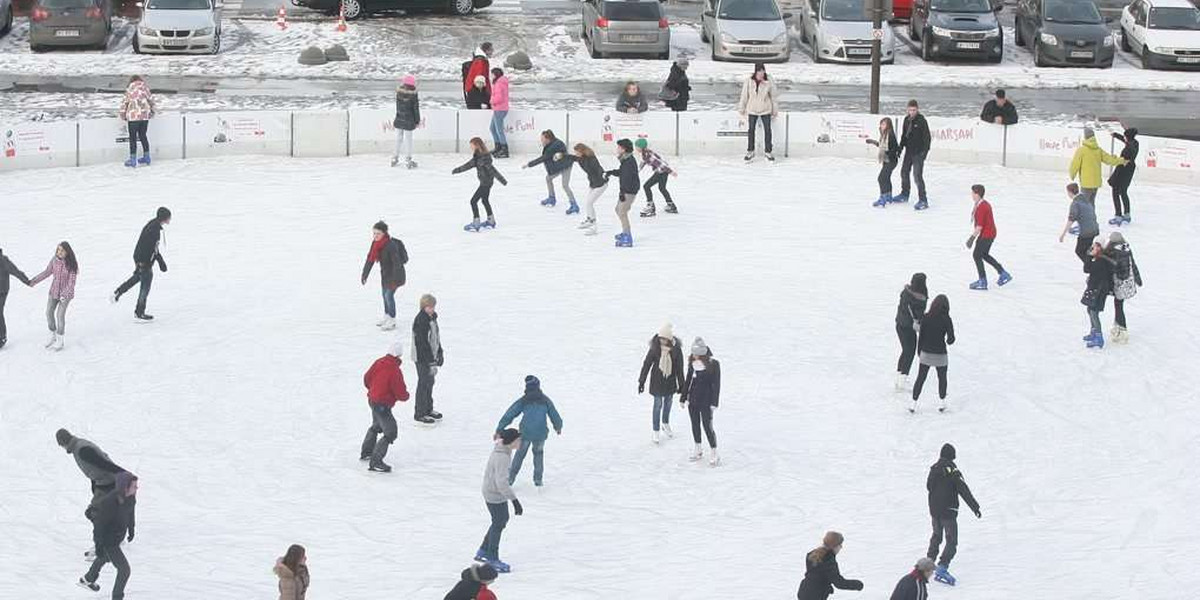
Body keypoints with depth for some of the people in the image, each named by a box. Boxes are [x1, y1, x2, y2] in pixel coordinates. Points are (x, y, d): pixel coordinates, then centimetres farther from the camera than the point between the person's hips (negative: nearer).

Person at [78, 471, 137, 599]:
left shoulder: (131, 496, -17)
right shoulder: (108, 502, -39)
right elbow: (99, 524, -27)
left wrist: (131, 529, 19)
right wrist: (98, 545, -21)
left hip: (119, 535, 9)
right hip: (107, 541, -9)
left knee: (106, 558, 35)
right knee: (124, 569, -5)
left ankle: (87, 579, 61)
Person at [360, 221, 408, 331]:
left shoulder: (391, 245, -29)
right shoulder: (375, 244, -5)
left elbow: (397, 263, -30)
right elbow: (370, 259, 4)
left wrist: (394, 279, -32)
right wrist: (364, 275, 5)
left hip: (395, 274, -8)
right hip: (385, 274, 8)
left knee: (389, 295, -11)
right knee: (385, 294, 18)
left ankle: (392, 321, 2)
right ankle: (386, 316, 36)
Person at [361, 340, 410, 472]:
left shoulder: (379, 362, -4)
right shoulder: (395, 371, -26)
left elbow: (367, 378, 9)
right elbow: (401, 394, -22)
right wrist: (406, 395, 1)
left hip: (372, 400, 9)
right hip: (382, 405, -9)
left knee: (377, 426, 31)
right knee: (390, 433, -6)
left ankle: (365, 452, 48)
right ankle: (375, 462, -9)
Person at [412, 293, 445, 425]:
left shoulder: (432, 317, 5)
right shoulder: (420, 321, -24)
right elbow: (423, 343, -25)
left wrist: (440, 353, 19)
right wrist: (431, 362, -23)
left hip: (431, 355, 9)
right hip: (422, 358, -9)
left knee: (430, 382, 20)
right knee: (424, 383, 0)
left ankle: (428, 409, 35)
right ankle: (419, 414, 11)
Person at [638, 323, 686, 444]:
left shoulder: (676, 349, -13)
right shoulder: (655, 348, -18)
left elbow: (679, 368, -2)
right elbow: (646, 364, -9)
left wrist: (681, 384, 3)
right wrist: (641, 381, -6)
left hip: (670, 381, 3)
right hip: (657, 381, -2)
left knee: (668, 403, 19)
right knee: (658, 405, 1)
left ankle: (666, 424, 43)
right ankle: (655, 431, 13)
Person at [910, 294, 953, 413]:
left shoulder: (925, 318, -6)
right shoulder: (946, 319, -13)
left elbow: (921, 336, -1)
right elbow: (951, 338, -12)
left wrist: (919, 352, 11)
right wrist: (948, 341, 12)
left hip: (925, 354, 2)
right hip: (940, 355, -2)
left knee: (920, 379, 12)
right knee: (942, 378, 20)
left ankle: (914, 404, 12)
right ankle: (942, 403, 27)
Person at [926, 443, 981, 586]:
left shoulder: (933, 468, 5)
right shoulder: (952, 469, -16)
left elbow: (928, 486, 19)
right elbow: (964, 490, -19)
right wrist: (975, 507, -18)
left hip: (934, 509, 7)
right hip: (948, 511, -7)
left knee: (936, 536, 26)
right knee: (952, 541, -6)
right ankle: (942, 568, -20)